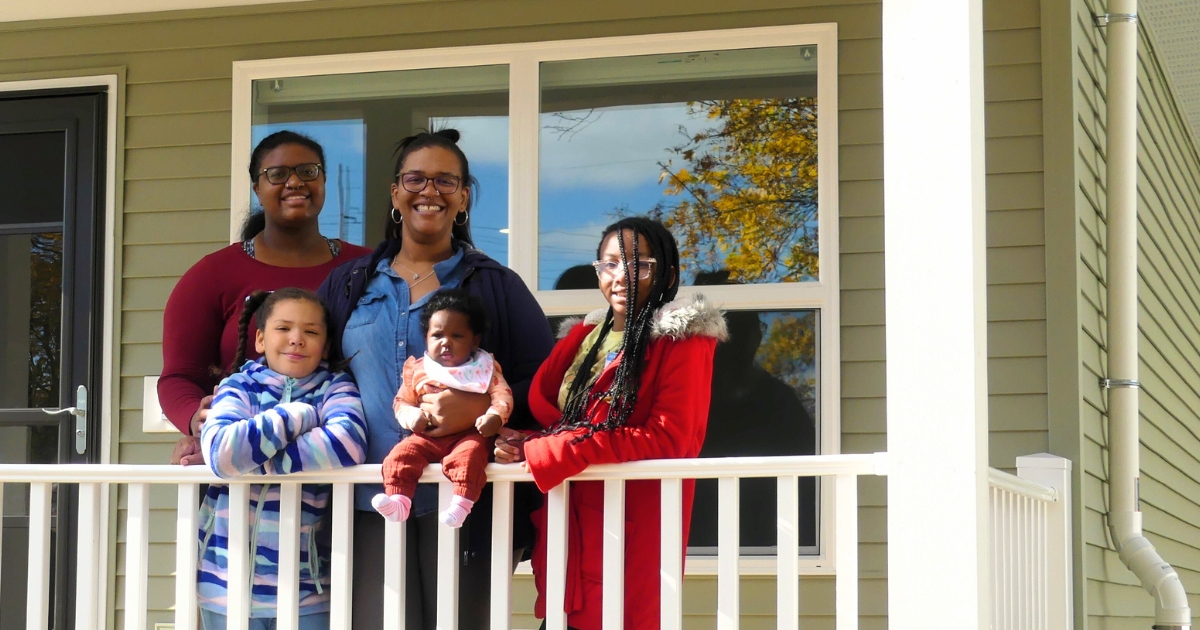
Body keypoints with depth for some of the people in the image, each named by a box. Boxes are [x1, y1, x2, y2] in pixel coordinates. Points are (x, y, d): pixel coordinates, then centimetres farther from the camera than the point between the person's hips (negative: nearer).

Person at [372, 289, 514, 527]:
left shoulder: (484, 368, 6)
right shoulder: (418, 370, 11)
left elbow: (502, 394, -3)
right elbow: (402, 402, 13)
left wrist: (495, 416, -24)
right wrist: (412, 416, -10)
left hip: (468, 435, -3)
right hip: (428, 436, 3)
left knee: (469, 454, -35)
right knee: (401, 454, -20)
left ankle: (461, 505, -40)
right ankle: (398, 502, -28)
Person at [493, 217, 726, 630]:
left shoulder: (683, 340, -3)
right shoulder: (584, 336, 17)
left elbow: (666, 439, -14)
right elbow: (540, 407, 14)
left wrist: (544, 450, -16)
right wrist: (522, 444, -12)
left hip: (634, 530, -6)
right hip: (569, 528, 6)